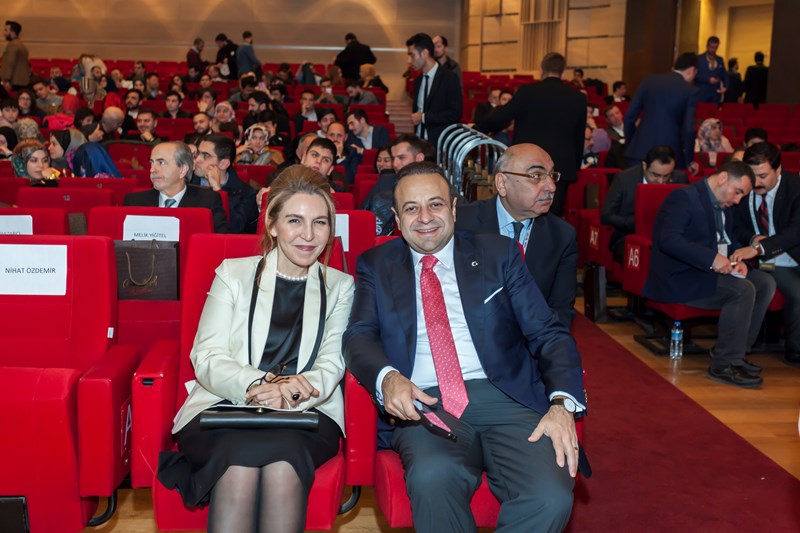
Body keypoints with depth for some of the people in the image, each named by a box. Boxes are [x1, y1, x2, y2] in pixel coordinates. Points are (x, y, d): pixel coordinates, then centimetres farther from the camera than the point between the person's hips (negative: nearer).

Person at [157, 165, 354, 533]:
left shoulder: (341, 287, 14)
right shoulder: (233, 274, 12)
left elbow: (331, 367, 1)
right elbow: (206, 358, 1)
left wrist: (290, 393, -23)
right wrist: (259, 385, -21)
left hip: (306, 416, 0)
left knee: (282, 461, -35)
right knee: (240, 456, -35)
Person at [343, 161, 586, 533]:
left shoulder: (498, 254, 15)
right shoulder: (376, 266, 18)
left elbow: (549, 334, 9)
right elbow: (359, 337, 4)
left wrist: (562, 404, -10)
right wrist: (387, 377, -20)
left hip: (506, 397, 1)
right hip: (424, 404, 0)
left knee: (551, 495, -29)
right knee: (433, 478, -35)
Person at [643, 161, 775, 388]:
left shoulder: (725, 205, 16)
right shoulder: (684, 197, -14)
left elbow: (730, 241, 23)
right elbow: (668, 239, -27)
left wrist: (739, 261, -2)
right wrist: (711, 258, -33)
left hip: (710, 272, 10)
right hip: (679, 279, -10)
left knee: (765, 283, -5)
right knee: (743, 290, -26)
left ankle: (735, 352, 1)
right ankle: (724, 365, -17)